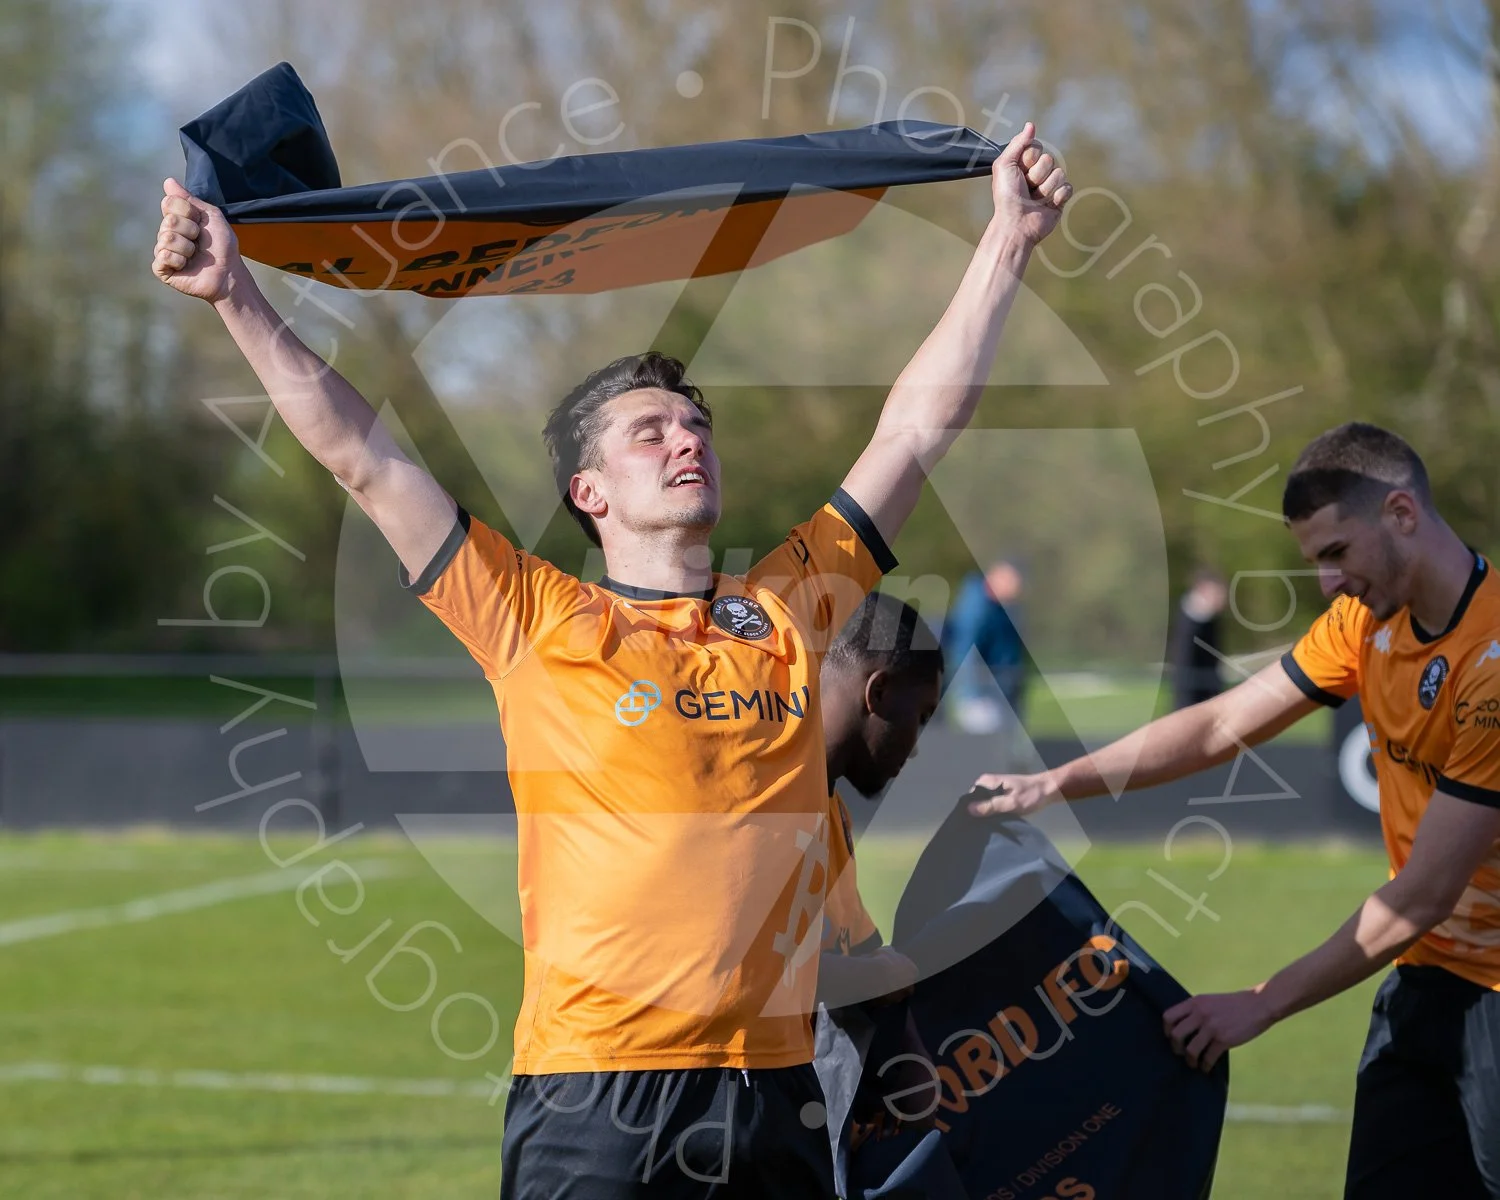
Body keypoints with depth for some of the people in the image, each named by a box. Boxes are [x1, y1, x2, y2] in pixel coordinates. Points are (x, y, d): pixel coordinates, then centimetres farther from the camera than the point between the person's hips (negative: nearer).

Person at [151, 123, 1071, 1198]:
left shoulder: (785, 612, 13)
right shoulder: (539, 620, 4)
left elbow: (920, 425, 16)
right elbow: (362, 455, 2)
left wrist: (1008, 241, 17)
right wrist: (237, 297, -2)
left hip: (774, 1085, 3)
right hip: (592, 1095, -3)